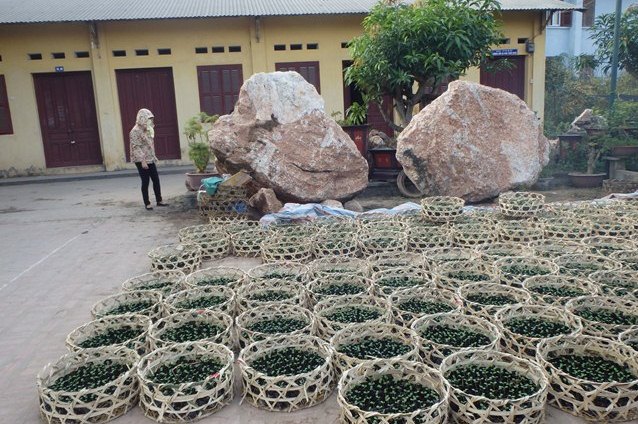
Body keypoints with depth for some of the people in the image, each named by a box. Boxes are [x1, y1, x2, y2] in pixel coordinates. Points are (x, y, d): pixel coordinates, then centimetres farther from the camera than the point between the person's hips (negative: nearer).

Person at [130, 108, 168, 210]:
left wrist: (153, 156, 17)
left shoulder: (147, 130, 12)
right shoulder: (135, 131, -14)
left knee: (156, 180, 8)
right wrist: (142, 161, -21)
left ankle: (159, 200, 17)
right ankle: (147, 204, 8)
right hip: (141, 161, -8)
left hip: (150, 160, 8)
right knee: (145, 182, -2)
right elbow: (136, 147, -18)